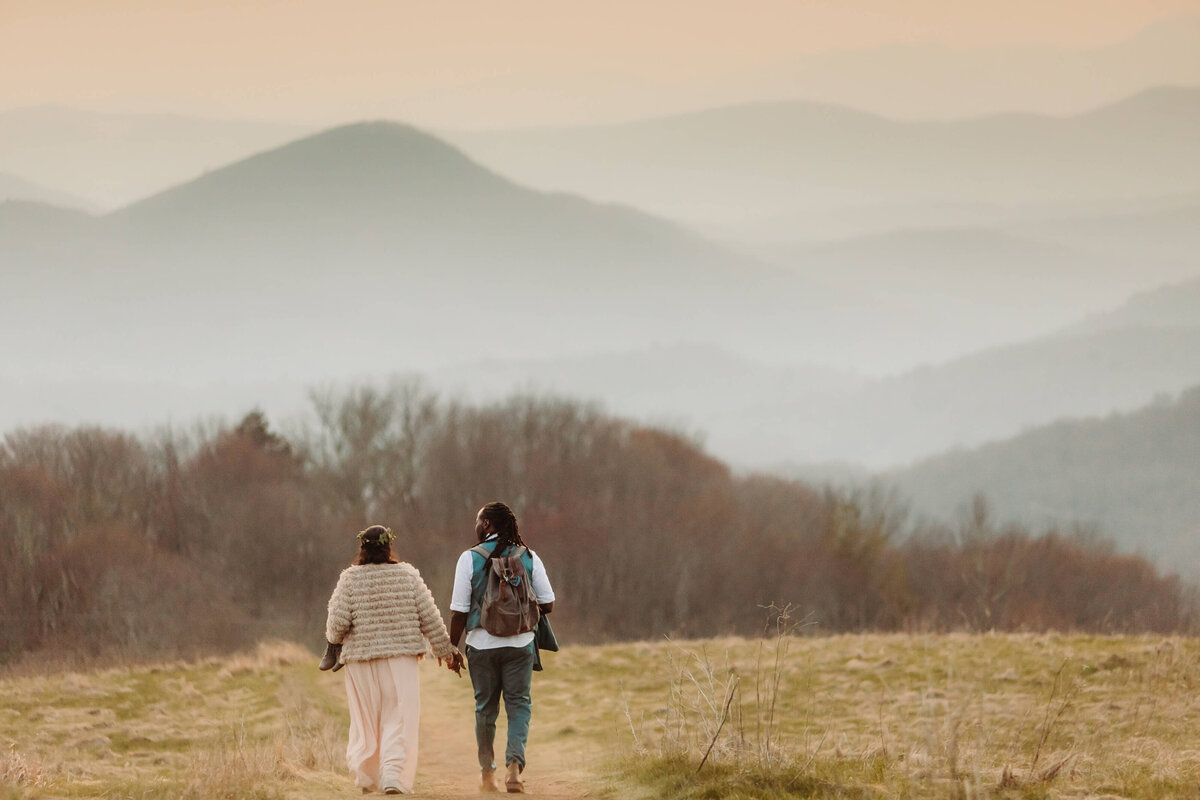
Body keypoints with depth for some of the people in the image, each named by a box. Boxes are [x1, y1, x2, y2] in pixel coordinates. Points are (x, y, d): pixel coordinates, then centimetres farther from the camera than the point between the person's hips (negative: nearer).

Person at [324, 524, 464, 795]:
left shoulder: (350, 579, -4)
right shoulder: (408, 576, 0)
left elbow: (337, 621, -9)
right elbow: (429, 618, 2)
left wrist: (334, 640, 13)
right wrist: (446, 651, 13)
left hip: (361, 659, 1)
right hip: (401, 659, 0)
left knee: (365, 722, 13)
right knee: (399, 721, 0)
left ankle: (366, 779, 21)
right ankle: (393, 775, -17)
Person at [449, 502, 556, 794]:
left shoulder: (470, 558, -6)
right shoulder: (529, 558, 0)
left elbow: (459, 611, -7)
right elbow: (547, 604, 3)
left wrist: (452, 646, 3)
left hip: (482, 644, -1)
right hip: (520, 644, 1)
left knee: (485, 708, 13)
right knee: (519, 704, 5)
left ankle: (487, 772, 24)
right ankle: (514, 764, -16)